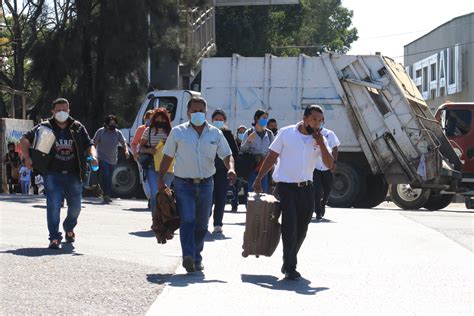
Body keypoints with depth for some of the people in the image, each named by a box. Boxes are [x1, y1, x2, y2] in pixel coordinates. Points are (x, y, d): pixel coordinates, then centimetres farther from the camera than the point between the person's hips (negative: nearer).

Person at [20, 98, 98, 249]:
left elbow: (89, 145, 10)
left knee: (75, 206, 9)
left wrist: (93, 156, -12)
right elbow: (25, 139, 3)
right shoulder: (45, 127, 1)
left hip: (73, 174, 3)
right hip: (52, 174, -3)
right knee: (53, 205, -12)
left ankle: (69, 228, 38)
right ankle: (54, 238, -7)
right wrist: (27, 157, -12)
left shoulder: (77, 128, 7)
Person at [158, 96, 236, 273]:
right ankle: (188, 257, -25)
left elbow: (226, 155, 7)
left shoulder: (215, 134, 6)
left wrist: (231, 169, -14)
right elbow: (167, 157, 5)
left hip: (205, 184, 3)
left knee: (201, 224, 10)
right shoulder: (178, 132, 1)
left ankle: (196, 259, 22)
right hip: (184, 184, -3)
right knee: (187, 220, -17)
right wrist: (161, 179, 0)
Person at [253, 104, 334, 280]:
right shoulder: (286, 133, -3)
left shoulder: (319, 140, 6)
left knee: (301, 229, 10)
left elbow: (329, 164, -2)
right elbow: (271, 157, 2)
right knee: (290, 227, -12)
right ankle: (290, 267, -9)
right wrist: (258, 179, -1)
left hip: (306, 188, 4)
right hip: (286, 187, -4)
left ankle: (288, 264, 25)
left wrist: (321, 145, -13)